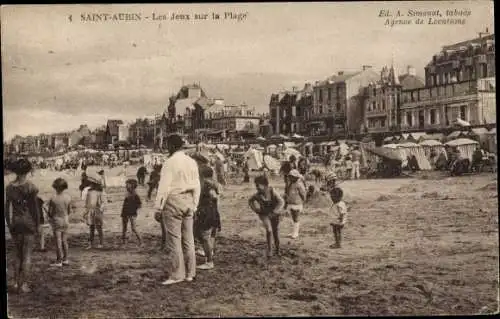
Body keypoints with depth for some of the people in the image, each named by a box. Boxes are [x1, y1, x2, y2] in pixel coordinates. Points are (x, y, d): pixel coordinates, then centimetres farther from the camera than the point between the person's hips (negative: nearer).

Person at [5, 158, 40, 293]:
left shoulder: (9, 187, 0)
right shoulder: (30, 187, -12)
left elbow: (7, 207, 2)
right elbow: (34, 207, -10)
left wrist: (9, 224, 10)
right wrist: (37, 225, -1)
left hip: (15, 221, 4)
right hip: (29, 221, -4)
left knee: (18, 253, 17)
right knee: (27, 254, 2)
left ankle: (17, 282, 17)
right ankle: (23, 285, 1)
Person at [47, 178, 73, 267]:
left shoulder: (53, 199, -19)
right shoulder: (68, 197, -6)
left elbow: (50, 212, -11)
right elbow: (70, 211, 1)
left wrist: (50, 216, 10)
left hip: (56, 221, -4)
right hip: (65, 220, 4)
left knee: (58, 241, 3)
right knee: (64, 240, 16)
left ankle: (59, 261, 7)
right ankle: (65, 259, 23)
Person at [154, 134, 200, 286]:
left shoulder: (170, 162, -11)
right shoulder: (192, 162, 9)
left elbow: (164, 186, -15)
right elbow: (197, 186, 11)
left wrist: (158, 207, -10)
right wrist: (194, 205, 18)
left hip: (173, 201, -7)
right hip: (188, 201, 7)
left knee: (174, 239, -3)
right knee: (188, 238, 11)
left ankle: (176, 275, 0)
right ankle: (190, 273, 17)